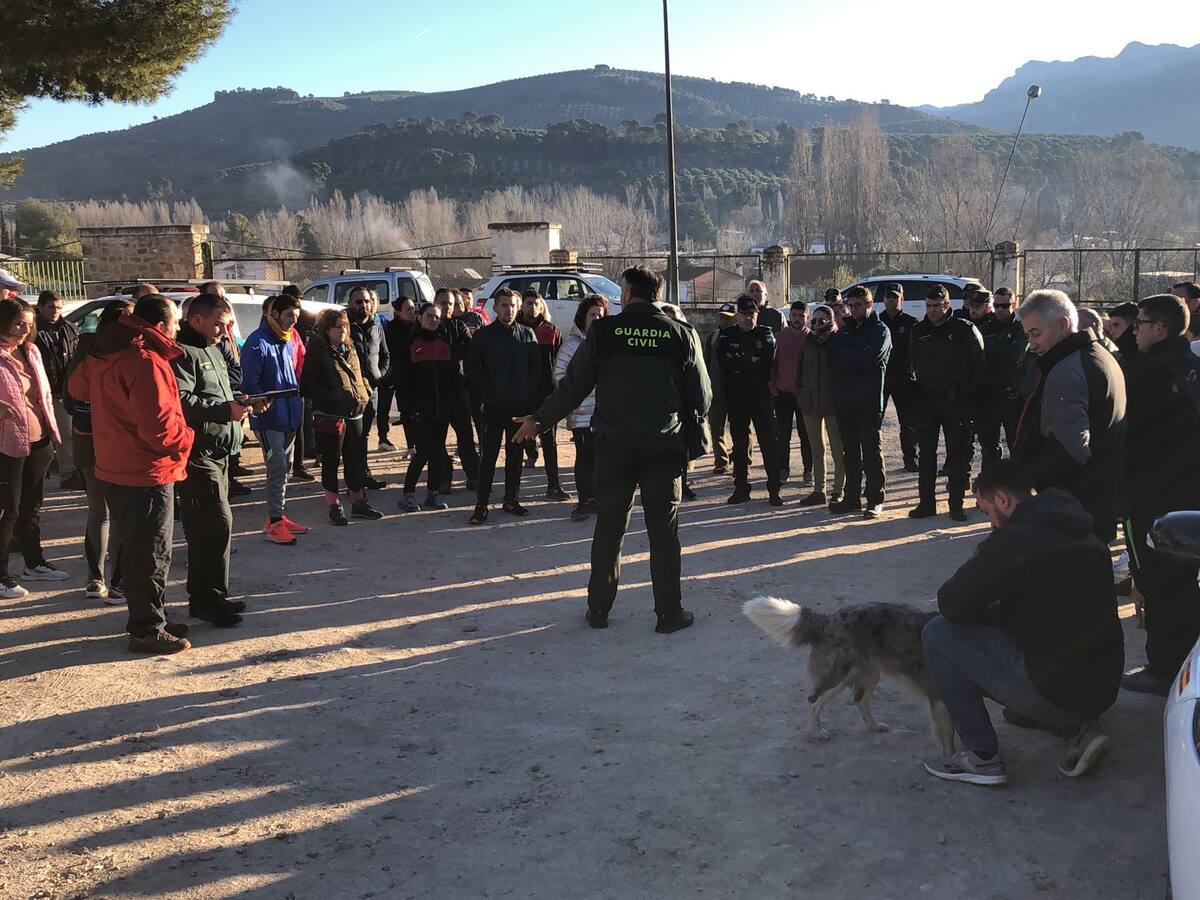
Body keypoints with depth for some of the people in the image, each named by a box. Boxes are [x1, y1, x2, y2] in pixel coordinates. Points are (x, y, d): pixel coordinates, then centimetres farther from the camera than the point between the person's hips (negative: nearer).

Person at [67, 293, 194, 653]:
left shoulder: (104, 354, 7)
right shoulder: (146, 360, -23)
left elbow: (76, 387, 24)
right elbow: (158, 425, -27)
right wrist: (186, 438, -9)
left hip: (115, 468, 9)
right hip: (146, 474, -9)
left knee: (136, 549, 19)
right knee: (151, 553, 2)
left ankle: (147, 620, 30)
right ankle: (147, 630, 11)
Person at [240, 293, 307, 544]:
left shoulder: (291, 339, 12)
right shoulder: (258, 343, -13)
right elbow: (249, 383, -16)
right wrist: (264, 403, -26)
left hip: (290, 415, 8)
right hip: (269, 418, -8)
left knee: (284, 468, 14)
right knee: (277, 468, -10)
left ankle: (278, 515, 25)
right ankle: (274, 522, -5)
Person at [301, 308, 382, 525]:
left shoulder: (350, 350, 13)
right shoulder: (317, 352, -7)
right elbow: (307, 387, -11)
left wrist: (365, 391, 8)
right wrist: (332, 397, -19)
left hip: (354, 415, 7)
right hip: (329, 417, -7)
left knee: (356, 460, 14)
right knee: (331, 462, 4)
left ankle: (358, 502, 26)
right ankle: (334, 507, 14)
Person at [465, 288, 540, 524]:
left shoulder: (527, 335, 6)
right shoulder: (484, 335, 0)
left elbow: (536, 366, 11)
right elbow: (471, 368, 2)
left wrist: (528, 390, -1)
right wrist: (487, 390, -7)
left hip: (521, 406, 3)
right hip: (494, 406, -3)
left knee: (515, 454, 11)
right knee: (489, 456, -3)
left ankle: (511, 500, 21)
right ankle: (481, 504, 2)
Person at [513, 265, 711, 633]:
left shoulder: (603, 330, -5)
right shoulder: (681, 334, -2)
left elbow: (573, 385, -1)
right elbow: (701, 396, 3)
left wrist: (539, 420, 13)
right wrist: (687, 427, 23)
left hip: (614, 444, 0)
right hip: (664, 447, 0)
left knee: (609, 527, 12)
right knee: (663, 530, 7)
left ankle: (598, 608, 20)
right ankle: (669, 612, 11)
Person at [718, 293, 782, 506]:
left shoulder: (766, 335, 5)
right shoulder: (726, 336, 7)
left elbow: (767, 363, -10)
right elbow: (723, 362, -10)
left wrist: (739, 363, -11)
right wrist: (751, 363, -12)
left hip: (761, 395, -1)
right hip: (736, 395, 2)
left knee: (769, 442, -3)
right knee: (739, 443, 7)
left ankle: (774, 489, 0)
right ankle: (741, 488, 15)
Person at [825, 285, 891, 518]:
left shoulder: (880, 330, 0)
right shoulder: (845, 328, 15)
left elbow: (868, 358, -17)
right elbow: (832, 360, 4)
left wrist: (842, 356, -5)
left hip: (869, 402, -5)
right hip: (844, 400, 5)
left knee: (871, 451, -1)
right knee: (849, 452, 11)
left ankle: (875, 500, 4)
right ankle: (851, 497, 19)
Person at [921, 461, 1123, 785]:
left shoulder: (1014, 540, -16)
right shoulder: (1084, 536, 12)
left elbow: (950, 603, -15)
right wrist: (995, 612, 19)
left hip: (1052, 690, -9)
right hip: (1102, 689, 9)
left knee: (938, 633, -1)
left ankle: (982, 757, 3)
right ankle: (1078, 730, 15)